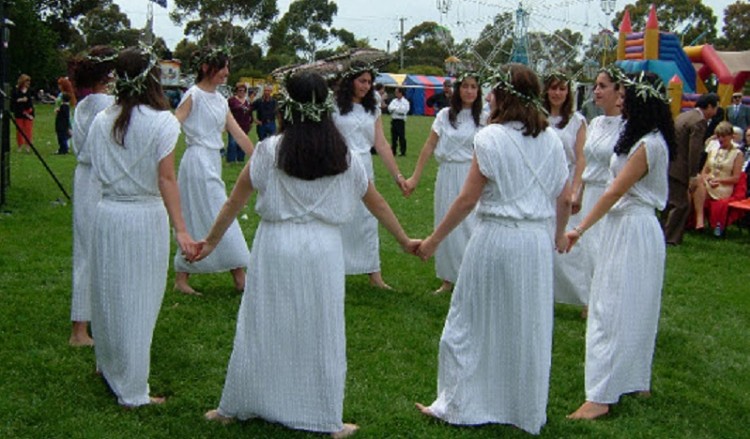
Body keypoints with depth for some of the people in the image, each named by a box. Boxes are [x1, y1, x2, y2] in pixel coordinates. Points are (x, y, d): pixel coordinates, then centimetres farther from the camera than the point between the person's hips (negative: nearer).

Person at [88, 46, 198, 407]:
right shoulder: (161, 122, -11)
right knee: (138, 301, 4)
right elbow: (166, 179, -16)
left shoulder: (102, 121, 3)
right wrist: (181, 230, -17)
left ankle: (108, 366, 41)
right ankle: (132, 392, 13)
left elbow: (98, 169, 3)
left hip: (107, 213, 5)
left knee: (108, 292, 20)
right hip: (145, 217, -4)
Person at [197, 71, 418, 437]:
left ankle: (234, 408, 28)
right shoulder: (344, 156, 1)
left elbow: (234, 202, 1)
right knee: (322, 335, 10)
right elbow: (377, 204, 11)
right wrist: (404, 241, 24)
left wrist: (210, 241, 13)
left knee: (262, 330, 12)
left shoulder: (269, 150, -4)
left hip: (275, 247, -1)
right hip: (323, 250, 1)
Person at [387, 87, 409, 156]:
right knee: (393, 137, 8)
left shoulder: (405, 102, -3)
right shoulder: (394, 101, 14)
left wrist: (394, 109, -9)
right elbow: (390, 108, 2)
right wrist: (398, 109, -12)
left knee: (401, 136, -7)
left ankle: (403, 152, -2)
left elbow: (404, 110, -15)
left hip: (400, 121, -6)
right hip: (394, 120, 6)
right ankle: (393, 152, 14)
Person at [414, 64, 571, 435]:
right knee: (529, 327, 14)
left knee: (473, 323, 9)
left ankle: (459, 405, 18)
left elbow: (467, 200, -11)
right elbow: (565, 199, 9)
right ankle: (527, 411, 27)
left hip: (495, 237, -5)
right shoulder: (551, 139, 4)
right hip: (538, 241, 5)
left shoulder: (490, 138, -11)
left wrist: (434, 240, -2)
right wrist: (560, 234, 27)